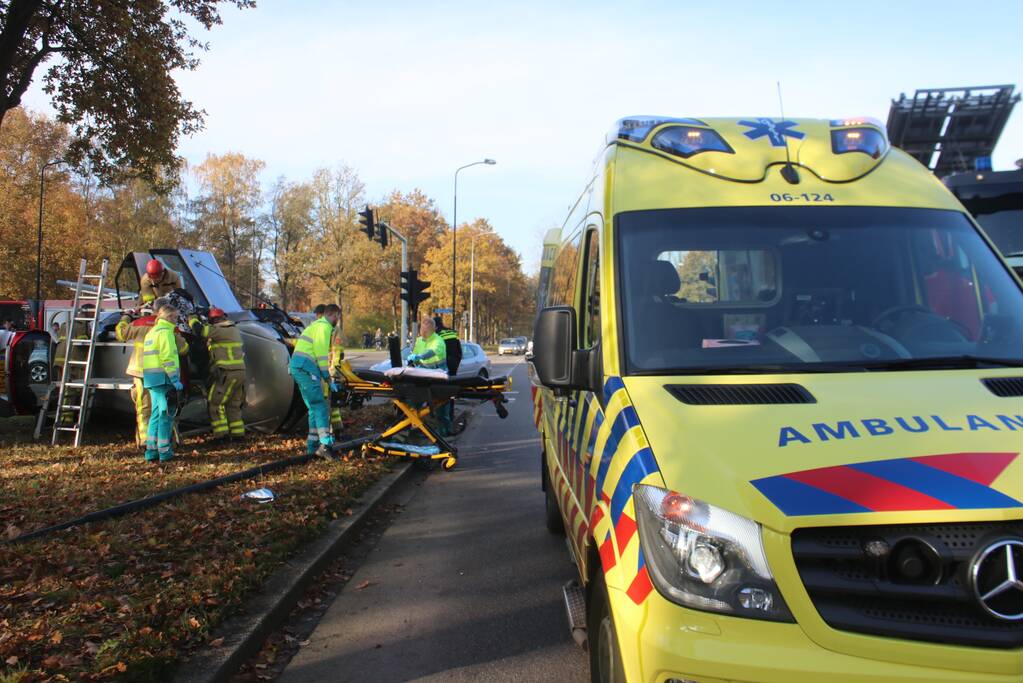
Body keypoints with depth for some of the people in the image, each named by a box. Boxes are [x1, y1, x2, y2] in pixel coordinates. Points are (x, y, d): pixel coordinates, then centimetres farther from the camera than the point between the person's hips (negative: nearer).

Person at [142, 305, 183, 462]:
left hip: (151, 379, 9)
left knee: (156, 414, 14)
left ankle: (151, 451, 14)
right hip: (163, 378, -9)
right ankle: (164, 452, 1)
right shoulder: (165, 332, -10)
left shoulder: (151, 332, 21)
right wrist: (175, 379, -19)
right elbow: (168, 358, -18)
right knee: (166, 415, -3)